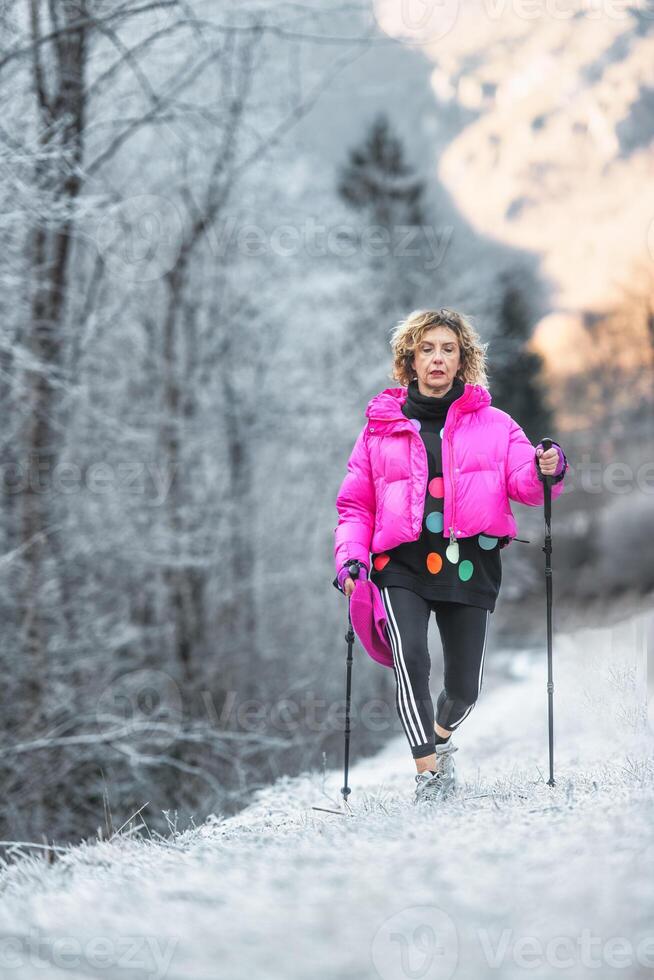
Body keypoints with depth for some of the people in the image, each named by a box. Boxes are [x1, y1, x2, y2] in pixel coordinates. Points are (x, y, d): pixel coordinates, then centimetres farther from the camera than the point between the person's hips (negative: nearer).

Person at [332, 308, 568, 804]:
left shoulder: (494, 425, 10)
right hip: (403, 563, -1)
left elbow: (523, 484, -2)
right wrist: (351, 557, -2)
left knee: (464, 688, 5)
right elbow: (356, 504, 13)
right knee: (411, 660, -25)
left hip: (470, 564, 1)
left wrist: (547, 470, -24)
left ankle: (442, 736, 40)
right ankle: (427, 773, -18)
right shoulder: (381, 428, 11)